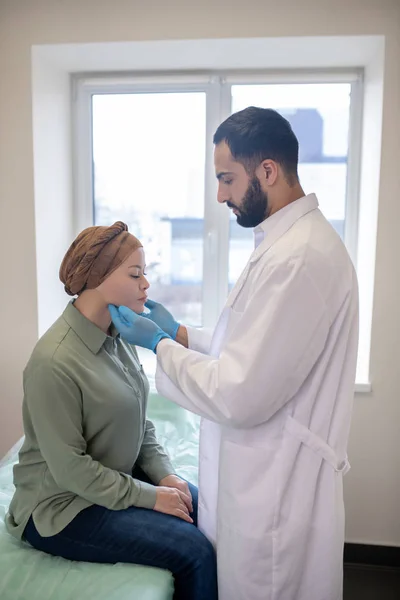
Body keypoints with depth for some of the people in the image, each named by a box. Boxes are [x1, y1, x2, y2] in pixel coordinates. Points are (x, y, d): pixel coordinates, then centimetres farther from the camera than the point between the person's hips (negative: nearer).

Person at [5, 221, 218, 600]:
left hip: (121, 477, 8)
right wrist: (148, 496, -17)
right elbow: (68, 467, -22)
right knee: (195, 553, -16)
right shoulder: (54, 361, -25)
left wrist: (165, 474, -3)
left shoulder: (118, 338, 0)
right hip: (63, 505, -7)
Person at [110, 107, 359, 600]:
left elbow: (240, 397, -27)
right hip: (261, 476, 9)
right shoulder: (287, 241, 7)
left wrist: (160, 344, -13)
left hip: (274, 491, -9)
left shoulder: (300, 259, -27)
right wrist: (182, 334, 7)